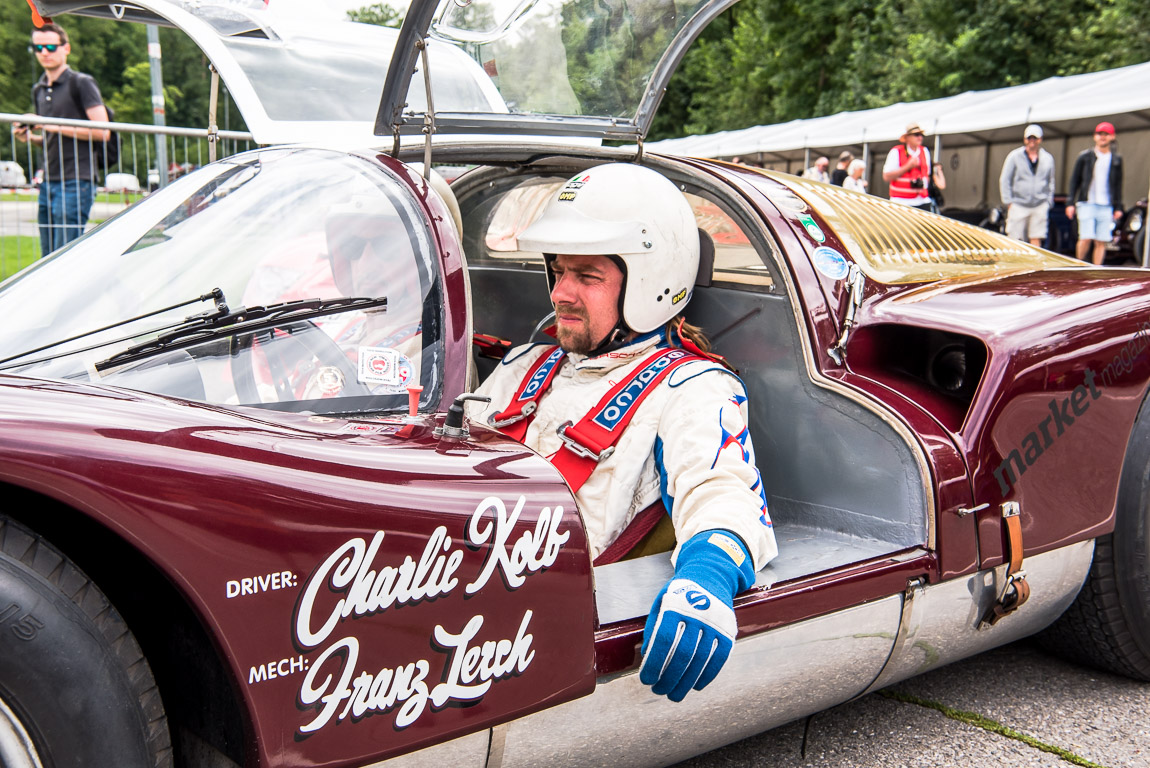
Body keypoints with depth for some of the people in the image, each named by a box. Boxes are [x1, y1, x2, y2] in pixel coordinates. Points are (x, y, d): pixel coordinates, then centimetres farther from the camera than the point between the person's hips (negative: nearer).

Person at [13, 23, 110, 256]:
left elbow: (102, 132, -12)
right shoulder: (38, 90, 19)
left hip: (76, 181, -8)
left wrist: (55, 127, -13)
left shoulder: (82, 83, -4)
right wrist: (30, 137, 7)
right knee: (48, 258, 7)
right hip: (49, 182, 8)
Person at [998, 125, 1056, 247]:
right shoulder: (1014, 156, 3)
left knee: (1036, 239, -1)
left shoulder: (1048, 158, 12)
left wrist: (1048, 203, 11)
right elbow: (1004, 180, 4)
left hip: (1040, 206, 2)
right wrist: (1008, 202, -3)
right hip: (1018, 205, -2)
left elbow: (1051, 182, 19)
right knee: (1014, 240, -4)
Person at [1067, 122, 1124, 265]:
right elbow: (1074, 180, 7)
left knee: (1101, 242, -2)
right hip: (1087, 204, -2)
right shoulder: (1085, 157, 6)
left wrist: (1118, 207, 10)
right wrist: (1070, 203, 0)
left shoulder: (1116, 160, 13)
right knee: (1086, 238, -12)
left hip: (1106, 206, 2)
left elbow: (1118, 185, 16)